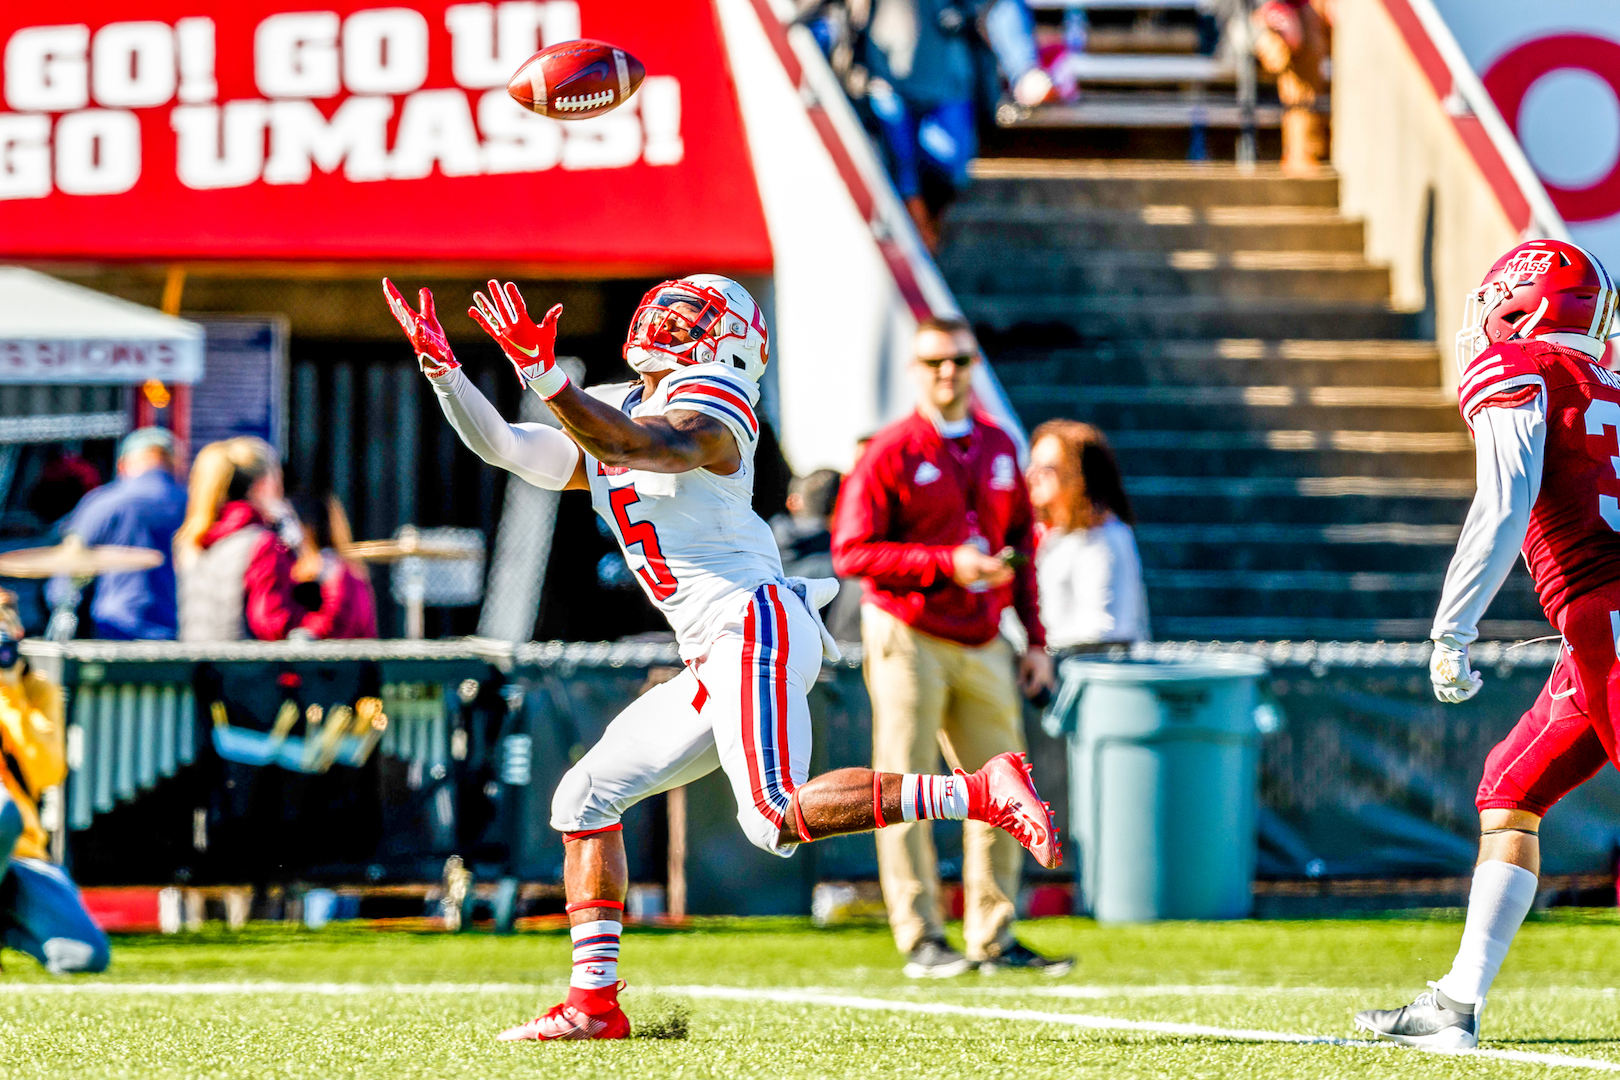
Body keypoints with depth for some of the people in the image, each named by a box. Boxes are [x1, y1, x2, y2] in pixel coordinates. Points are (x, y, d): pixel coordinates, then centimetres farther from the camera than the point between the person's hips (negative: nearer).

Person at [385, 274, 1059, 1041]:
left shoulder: (705, 414, -7)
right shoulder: (607, 421, 20)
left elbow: (637, 446, -28)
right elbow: (501, 446, 20)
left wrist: (541, 374, -38)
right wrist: (440, 367, 8)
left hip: (754, 626, -9)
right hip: (715, 661, 9)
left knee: (776, 819, -24)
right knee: (585, 798, 8)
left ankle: (981, 794, -19)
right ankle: (594, 1003, 10)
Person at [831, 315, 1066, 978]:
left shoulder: (999, 449, 13)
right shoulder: (890, 452, -6)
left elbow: (1021, 546, 19)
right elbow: (851, 552, -11)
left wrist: (1035, 640, 13)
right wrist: (946, 563, -19)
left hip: (983, 644, 6)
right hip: (908, 637, -6)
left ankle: (994, 939, 9)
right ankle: (921, 940, -4)